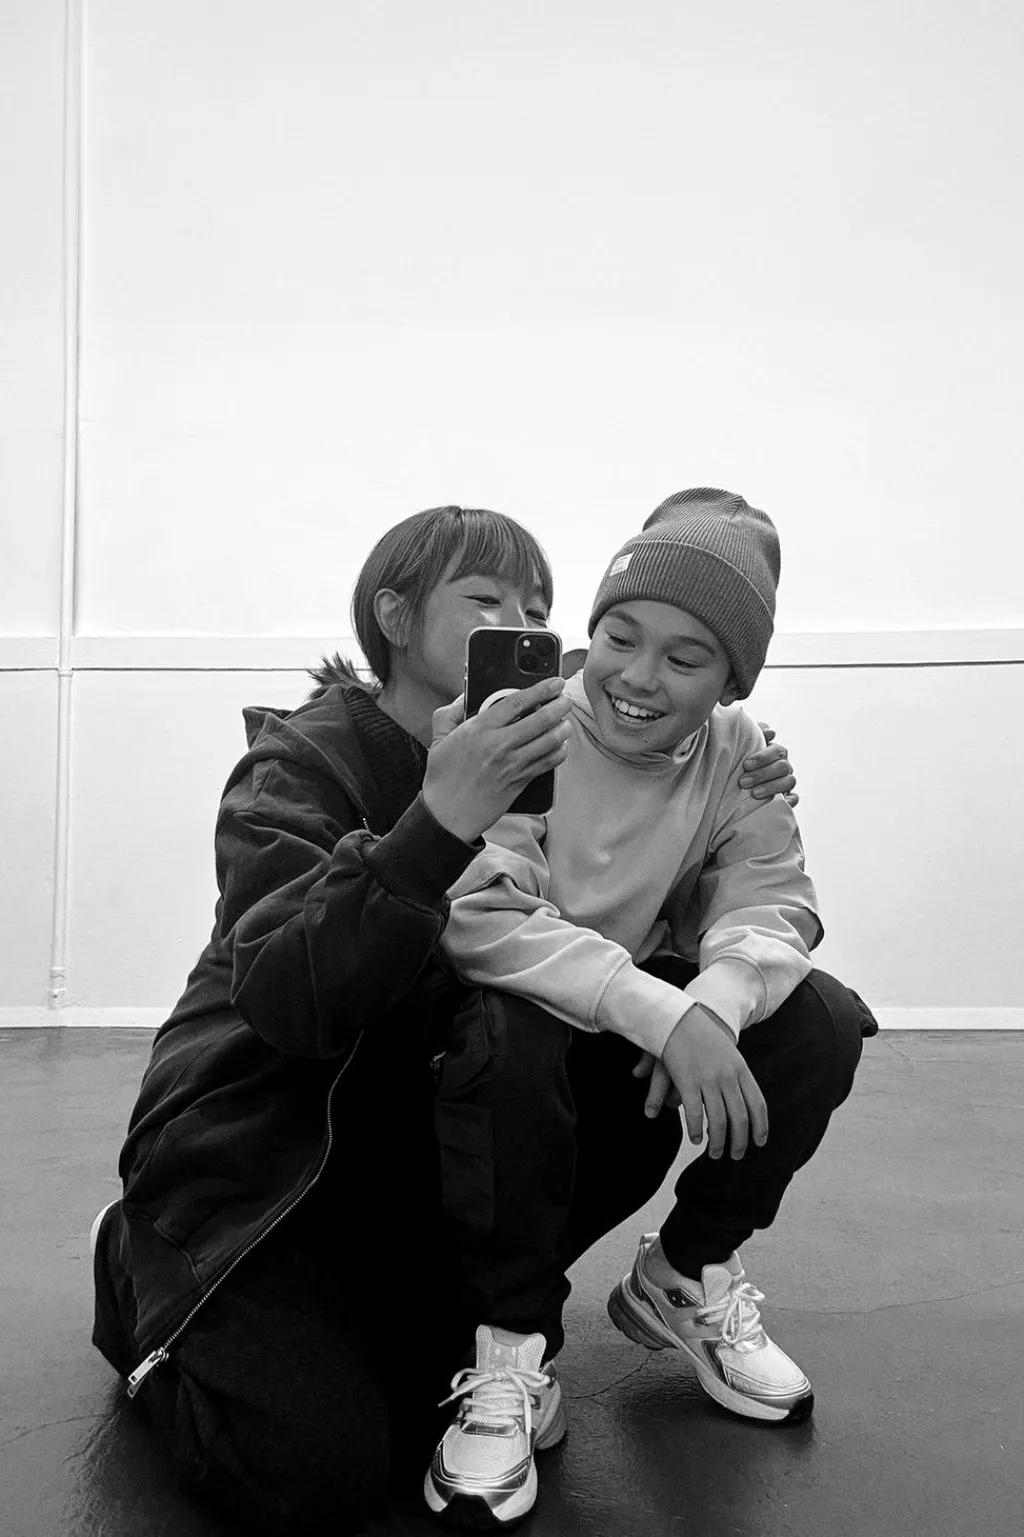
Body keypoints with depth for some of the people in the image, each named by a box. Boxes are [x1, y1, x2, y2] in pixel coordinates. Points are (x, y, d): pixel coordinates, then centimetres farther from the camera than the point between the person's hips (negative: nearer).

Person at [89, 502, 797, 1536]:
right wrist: (439, 822, -44)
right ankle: (141, 1274, 12)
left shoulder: (525, 768, 3)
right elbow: (287, 1001, -32)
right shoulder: (302, 761, -17)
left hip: (402, 1134, 6)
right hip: (254, 1138, -5)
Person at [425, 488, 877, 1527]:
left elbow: (771, 907, -12)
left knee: (819, 1023, -17)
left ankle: (686, 1278, 7)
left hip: (635, 1044, 5)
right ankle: (513, 1350, -13)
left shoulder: (738, 753, -4)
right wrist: (663, 1014, -40)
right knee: (509, 1040, -38)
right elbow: (477, 919, -30)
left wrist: (712, 1005, -35)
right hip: (507, 1016, -4)